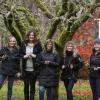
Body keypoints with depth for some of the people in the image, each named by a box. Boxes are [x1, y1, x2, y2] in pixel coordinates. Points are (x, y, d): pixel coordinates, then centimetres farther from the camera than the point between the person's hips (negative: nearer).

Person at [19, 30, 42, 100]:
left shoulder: (38, 44, -2)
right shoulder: (23, 44, 4)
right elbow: (19, 54, 8)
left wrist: (35, 56, -14)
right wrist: (24, 56, -11)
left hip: (34, 69, -2)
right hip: (25, 69, 2)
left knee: (32, 86, 6)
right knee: (26, 85, 10)